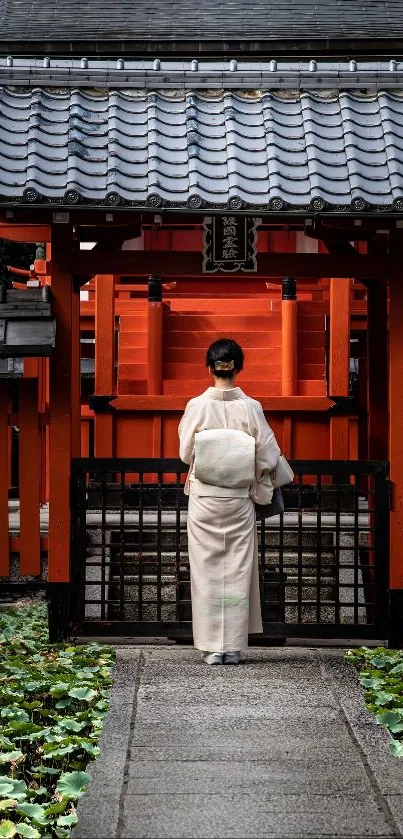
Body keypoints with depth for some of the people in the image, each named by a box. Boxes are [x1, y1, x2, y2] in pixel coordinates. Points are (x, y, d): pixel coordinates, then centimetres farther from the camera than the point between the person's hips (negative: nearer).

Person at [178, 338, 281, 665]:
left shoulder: (197, 406, -7)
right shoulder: (251, 408, -6)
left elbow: (186, 452, 1)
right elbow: (267, 456, -3)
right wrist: (255, 478, 17)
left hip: (204, 497, -1)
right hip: (239, 497, 1)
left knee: (207, 570, 5)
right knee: (238, 570, 7)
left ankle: (212, 646, 5)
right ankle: (234, 646, 8)